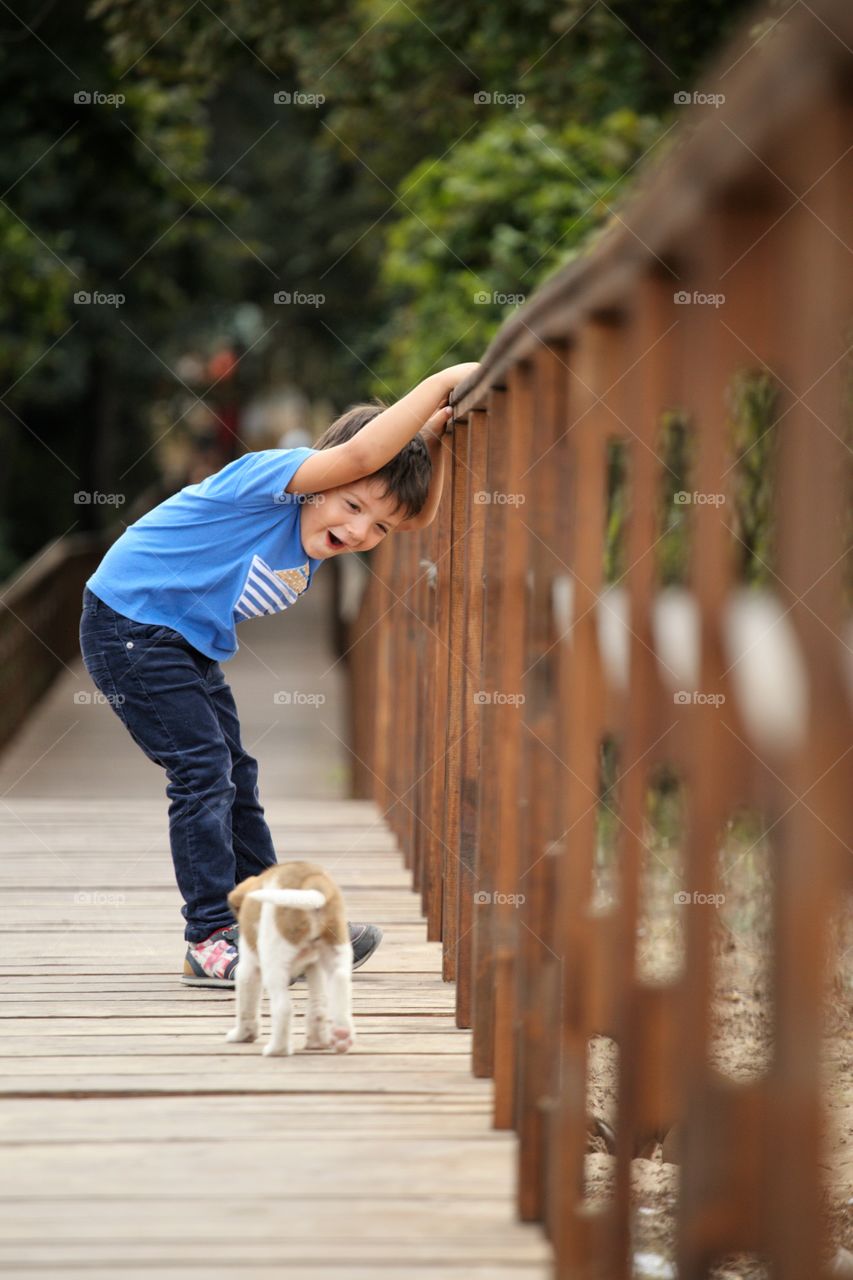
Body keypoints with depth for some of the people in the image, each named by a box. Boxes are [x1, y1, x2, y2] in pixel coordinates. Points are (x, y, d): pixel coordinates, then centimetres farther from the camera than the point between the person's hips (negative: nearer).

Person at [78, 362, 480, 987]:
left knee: (234, 776, 14)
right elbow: (359, 454, -41)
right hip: (129, 623, -10)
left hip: (188, 643, 10)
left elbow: (419, 514, 8)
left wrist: (433, 438, -8)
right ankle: (211, 940, -8)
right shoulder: (273, 477, -26)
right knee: (202, 769, -13)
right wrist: (443, 381, -35)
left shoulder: (322, 535, 0)